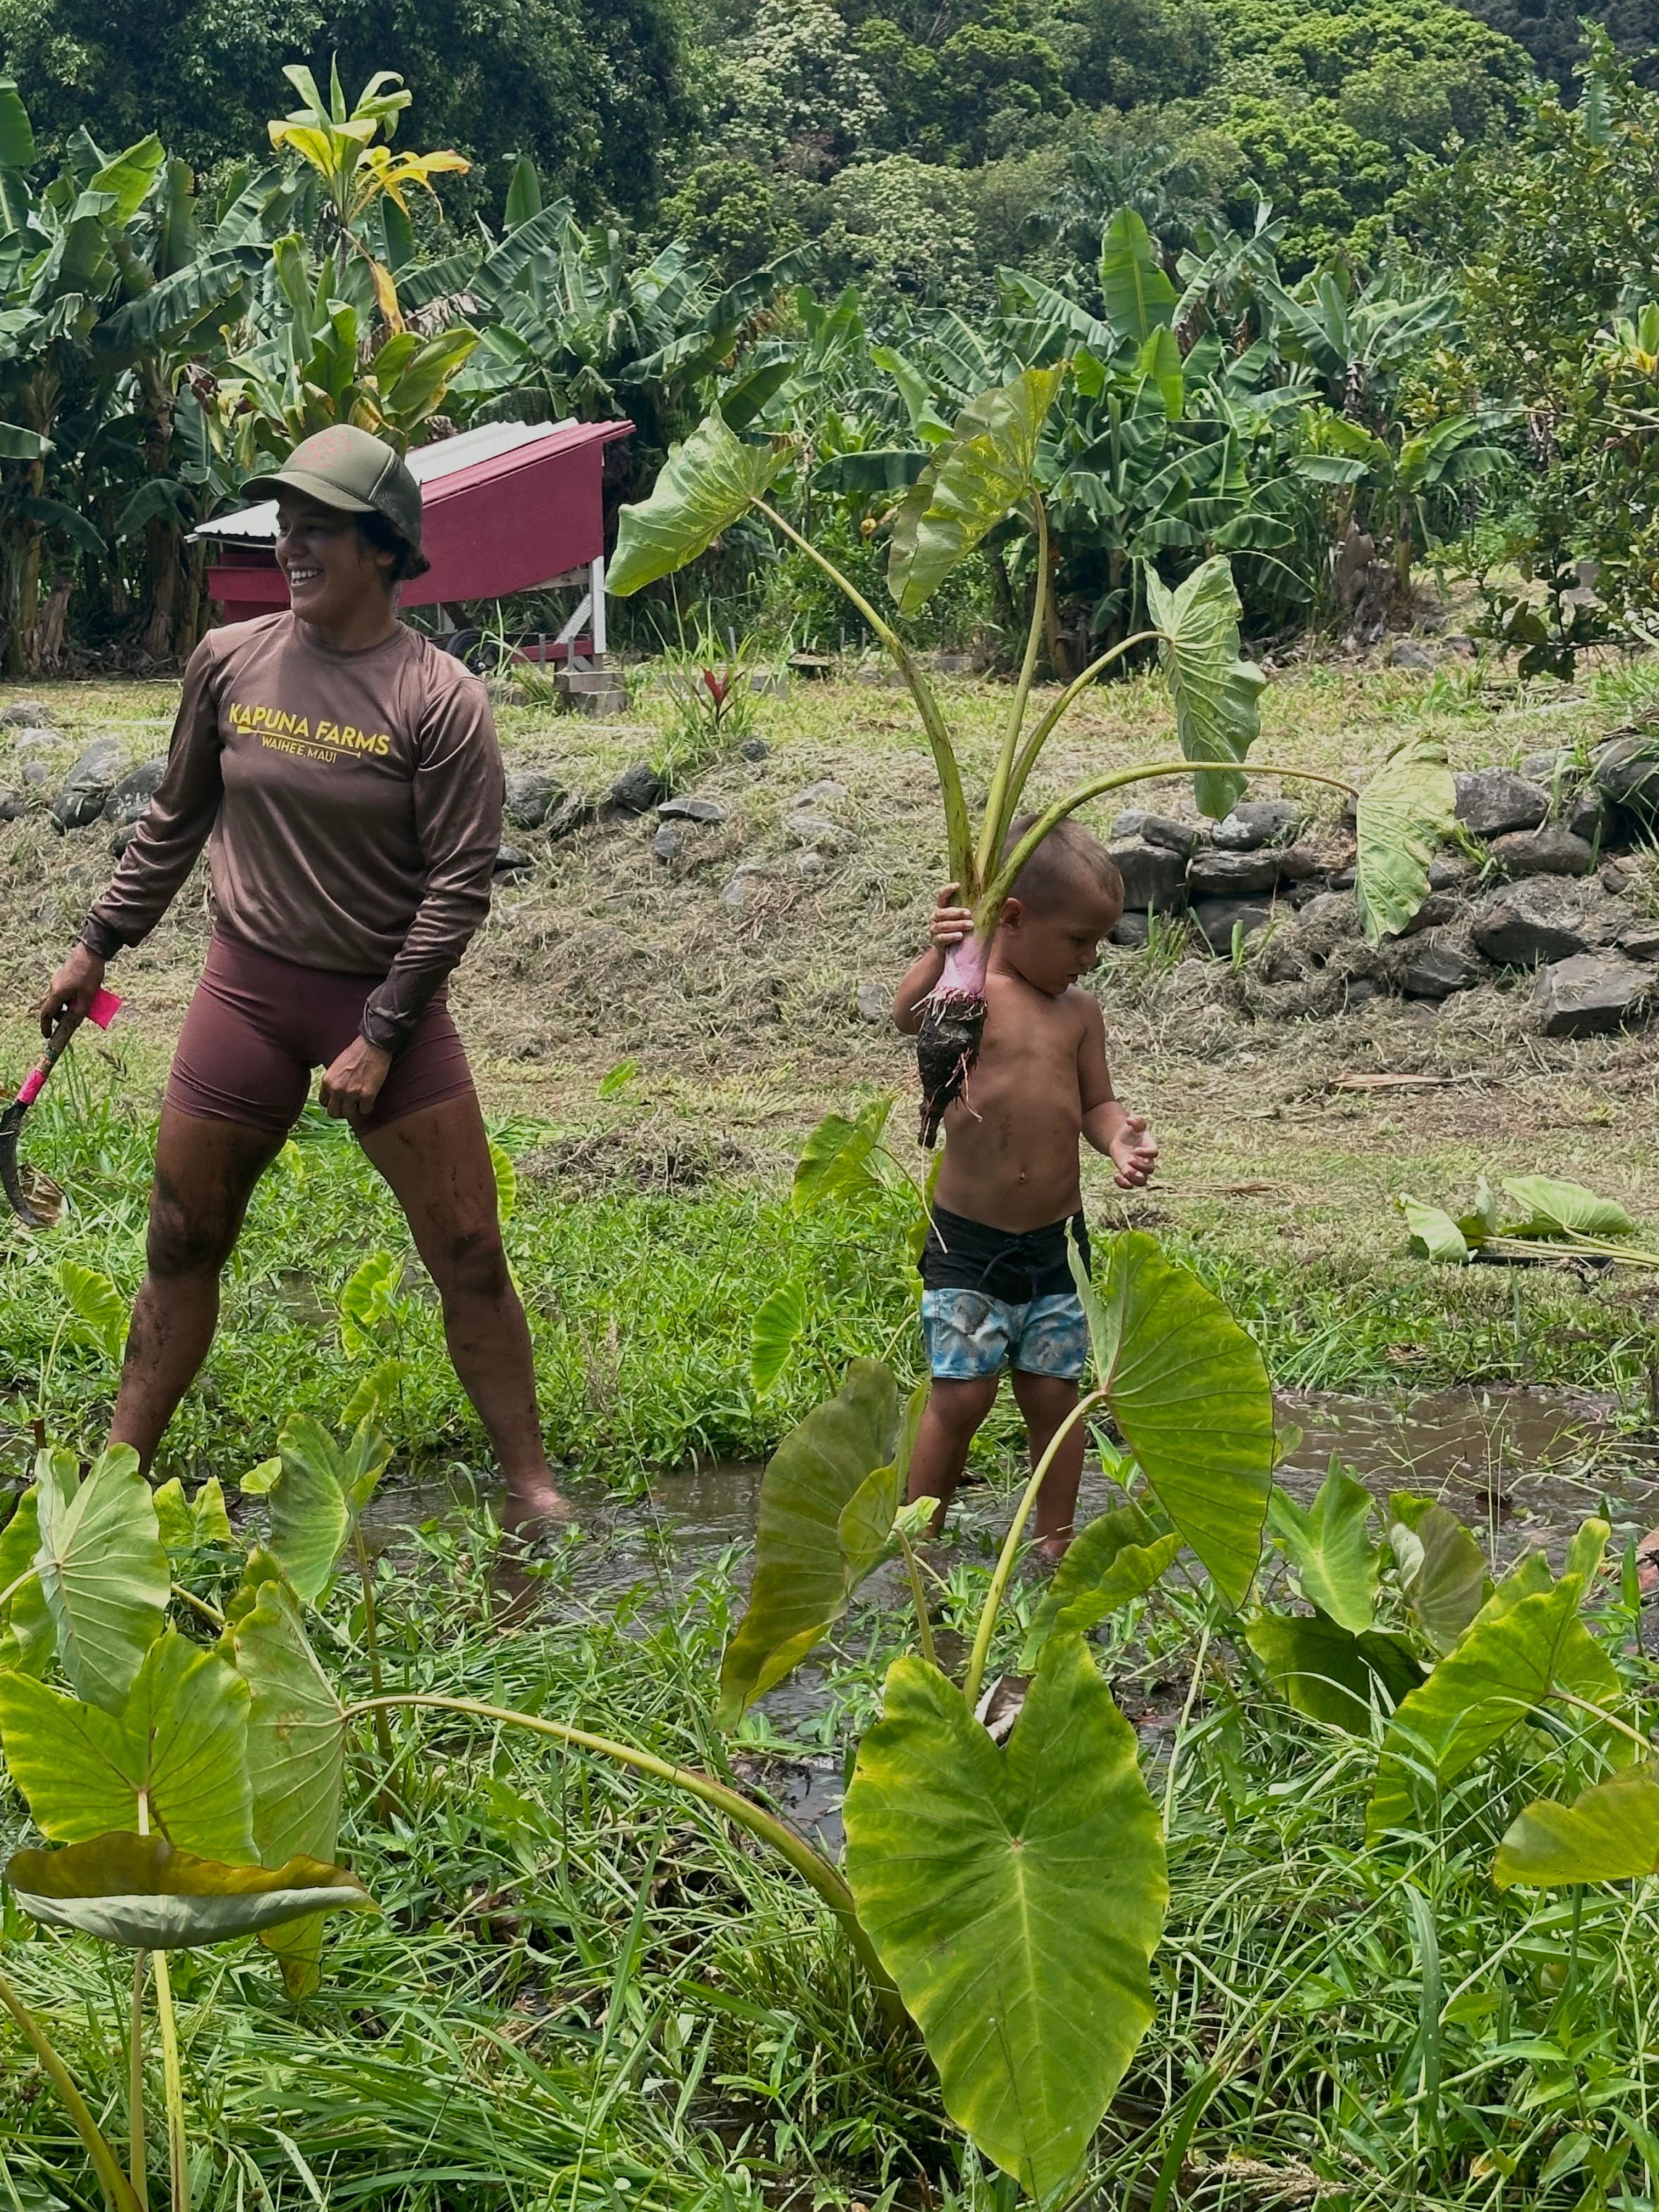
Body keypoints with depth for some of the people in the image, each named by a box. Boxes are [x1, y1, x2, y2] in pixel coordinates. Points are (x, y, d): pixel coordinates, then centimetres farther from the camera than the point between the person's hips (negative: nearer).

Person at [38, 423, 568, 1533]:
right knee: (181, 1245, 8)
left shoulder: (439, 698, -11)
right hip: (248, 990, 3)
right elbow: (174, 823, 14)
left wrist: (378, 1038, -14)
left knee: (469, 1257, -1)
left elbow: (460, 885, -11)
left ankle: (533, 1489, 11)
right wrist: (97, 948, 15)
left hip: (391, 1001, -3)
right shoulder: (229, 662, 1)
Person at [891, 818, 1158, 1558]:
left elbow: (1095, 1102, 11)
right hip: (967, 1242, -4)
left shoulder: (1080, 1010, 6)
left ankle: (1055, 1548, 22)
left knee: (1052, 1393, 9)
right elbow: (909, 1017, -29)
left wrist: (1119, 1140, -11)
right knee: (960, 1395, -3)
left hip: (1058, 1241, 4)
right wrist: (940, 955, -48)